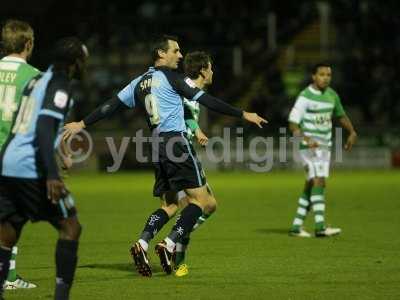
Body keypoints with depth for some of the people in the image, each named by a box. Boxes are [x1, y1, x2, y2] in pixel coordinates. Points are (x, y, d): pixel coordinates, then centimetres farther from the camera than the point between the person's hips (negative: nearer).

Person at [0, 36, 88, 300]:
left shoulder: (38, 80, 19)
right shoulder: (59, 86, -6)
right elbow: (44, 128, -19)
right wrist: (52, 175, -25)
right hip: (31, 169, -8)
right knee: (70, 227, 4)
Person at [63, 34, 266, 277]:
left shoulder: (140, 82, 17)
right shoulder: (171, 77, -3)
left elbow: (111, 106, 19)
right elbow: (206, 100, -8)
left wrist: (82, 124, 29)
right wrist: (243, 115, -5)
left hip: (157, 145, 8)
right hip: (176, 141, -8)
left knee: (169, 204, 13)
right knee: (202, 199, -4)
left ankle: (142, 244, -7)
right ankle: (169, 245, -15)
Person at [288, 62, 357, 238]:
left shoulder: (332, 95, 8)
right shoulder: (305, 97, -13)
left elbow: (340, 115, 25)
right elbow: (293, 125, -16)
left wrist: (352, 132, 9)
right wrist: (307, 139, -30)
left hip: (325, 146, 7)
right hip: (309, 147, -7)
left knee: (311, 186, 8)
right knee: (319, 182, -18)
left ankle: (296, 226, 15)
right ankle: (320, 227, -24)